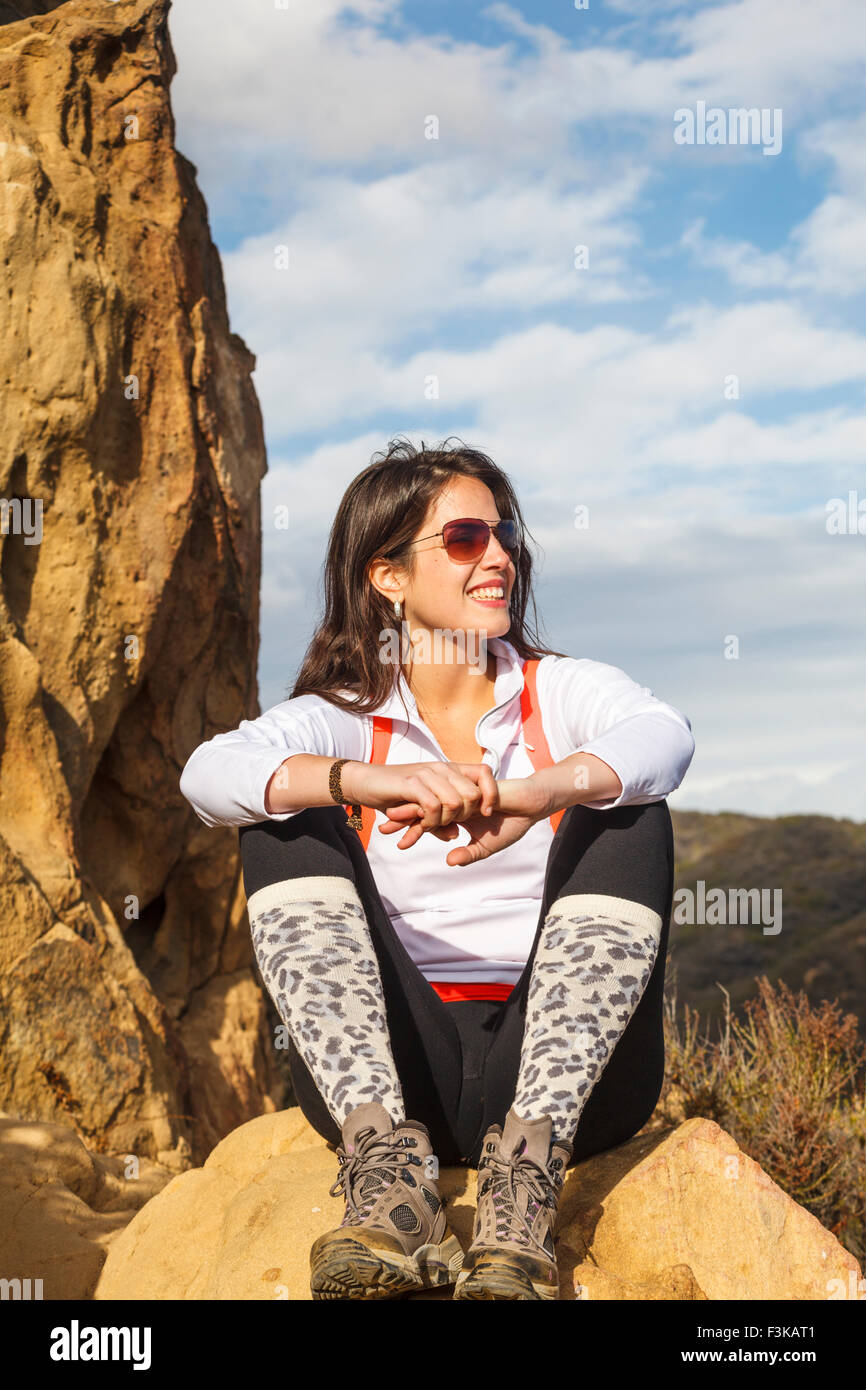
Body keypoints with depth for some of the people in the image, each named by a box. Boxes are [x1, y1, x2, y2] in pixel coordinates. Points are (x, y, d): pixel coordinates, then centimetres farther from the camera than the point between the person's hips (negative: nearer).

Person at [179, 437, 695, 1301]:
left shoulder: (565, 691, 10)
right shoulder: (342, 719, 8)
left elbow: (664, 735, -15)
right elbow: (209, 774, -15)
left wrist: (541, 791, -37)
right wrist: (368, 782, -35)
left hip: (561, 1066, 0)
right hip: (389, 1070, 0)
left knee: (627, 819, -19)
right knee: (288, 823, -15)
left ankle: (527, 1173, -32)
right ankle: (385, 1163, -31)